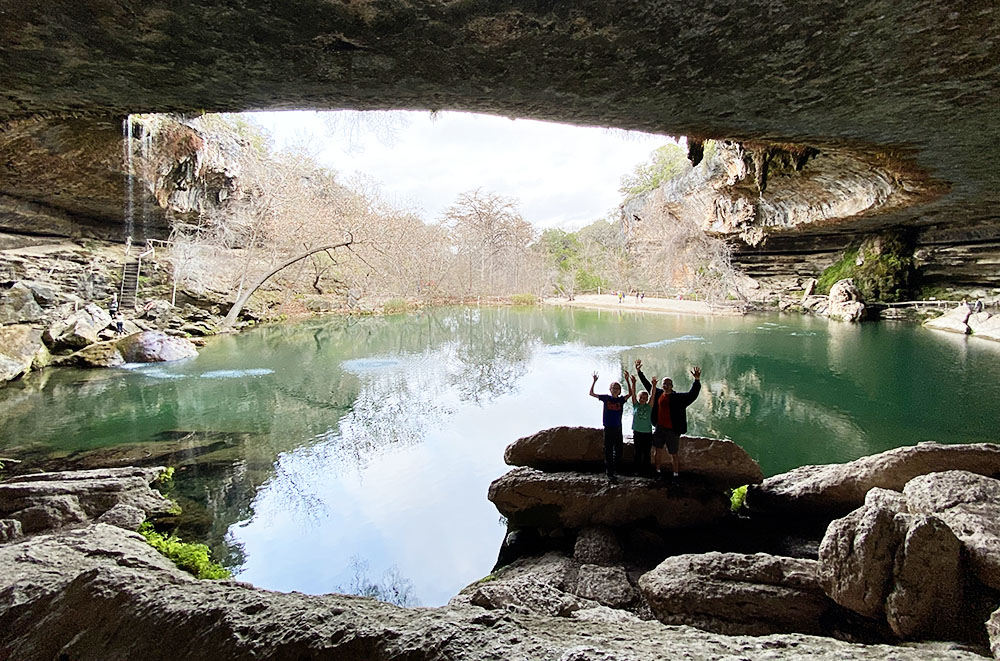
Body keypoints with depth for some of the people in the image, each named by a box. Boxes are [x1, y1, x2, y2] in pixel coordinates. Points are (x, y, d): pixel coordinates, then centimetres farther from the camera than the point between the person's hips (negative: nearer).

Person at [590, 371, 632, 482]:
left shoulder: (621, 400, 2)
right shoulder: (606, 398, 0)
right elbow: (591, 393, 0)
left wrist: (627, 381, -19)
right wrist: (594, 381, -11)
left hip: (618, 428, 2)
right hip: (608, 428, -2)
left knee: (618, 450, 10)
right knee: (608, 452, 0)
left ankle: (616, 469, 28)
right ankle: (610, 474, 3)